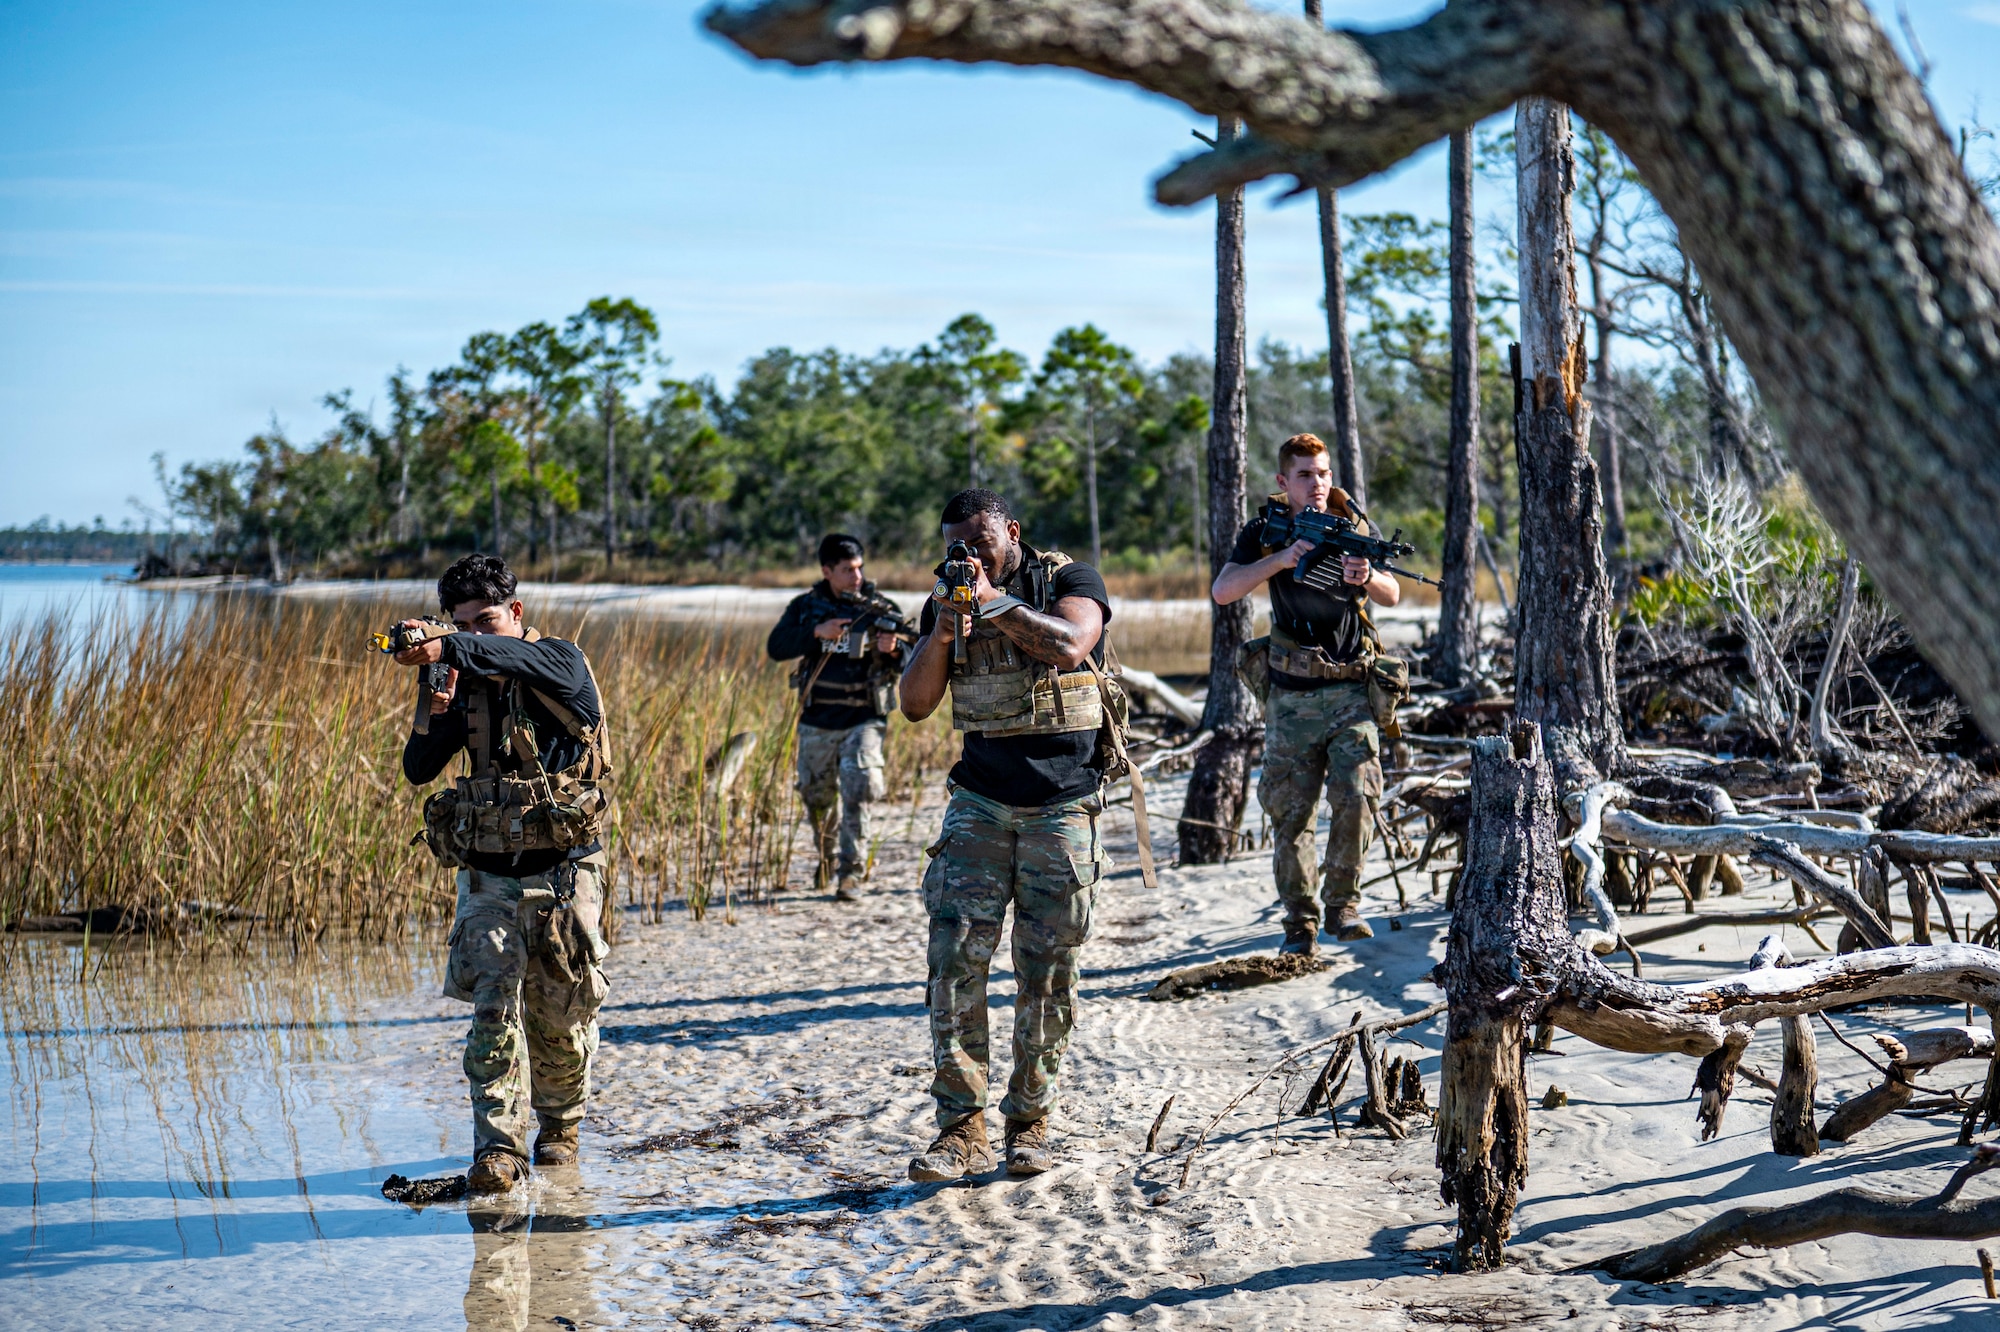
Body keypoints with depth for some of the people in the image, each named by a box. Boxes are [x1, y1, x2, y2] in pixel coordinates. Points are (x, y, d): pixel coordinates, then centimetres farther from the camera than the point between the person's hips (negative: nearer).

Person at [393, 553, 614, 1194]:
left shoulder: (561, 662, -7)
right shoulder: (469, 684, 8)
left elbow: (517, 657, -32)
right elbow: (418, 770, 5)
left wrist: (444, 648, -46)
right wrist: (433, 717, -14)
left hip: (563, 874, -3)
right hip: (488, 877, 3)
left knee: (560, 1019, 7)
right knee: (493, 1009, -11)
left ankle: (560, 1125, 30)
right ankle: (499, 1148, -12)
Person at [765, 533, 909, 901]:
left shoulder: (881, 608, -2)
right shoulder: (806, 606, 2)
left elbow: (909, 663, -5)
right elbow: (776, 647, -9)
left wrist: (893, 650, -28)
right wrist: (817, 632, -21)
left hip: (863, 720, -2)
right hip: (817, 722, 2)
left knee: (858, 794, -17)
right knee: (817, 797, 14)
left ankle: (852, 873, -12)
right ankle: (826, 859, 39)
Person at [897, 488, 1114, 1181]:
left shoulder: (1069, 579, -2)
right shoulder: (949, 597, 9)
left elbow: (1069, 646, -23)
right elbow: (915, 705, 4)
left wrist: (993, 601, -21)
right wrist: (942, 635, -12)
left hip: (1062, 806, -3)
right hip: (981, 803, 3)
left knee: (1047, 970, 1)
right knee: (955, 954, -10)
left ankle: (1030, 1121, 14)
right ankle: (962, 1129, -7)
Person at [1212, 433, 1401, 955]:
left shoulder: (1353, 525, 6)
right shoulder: (1265, 531, 3)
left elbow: (1392, 596, -2)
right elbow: (1222, 591, -10)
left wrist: (1366, 576, -25)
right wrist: (1281, 559, -22)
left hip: (1351, 691, 0)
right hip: (1292, 697, 0)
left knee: (1357, 800, -13)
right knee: (1290, 813, 1)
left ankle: (1342, 904, 3)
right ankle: (1299, 920, 12)